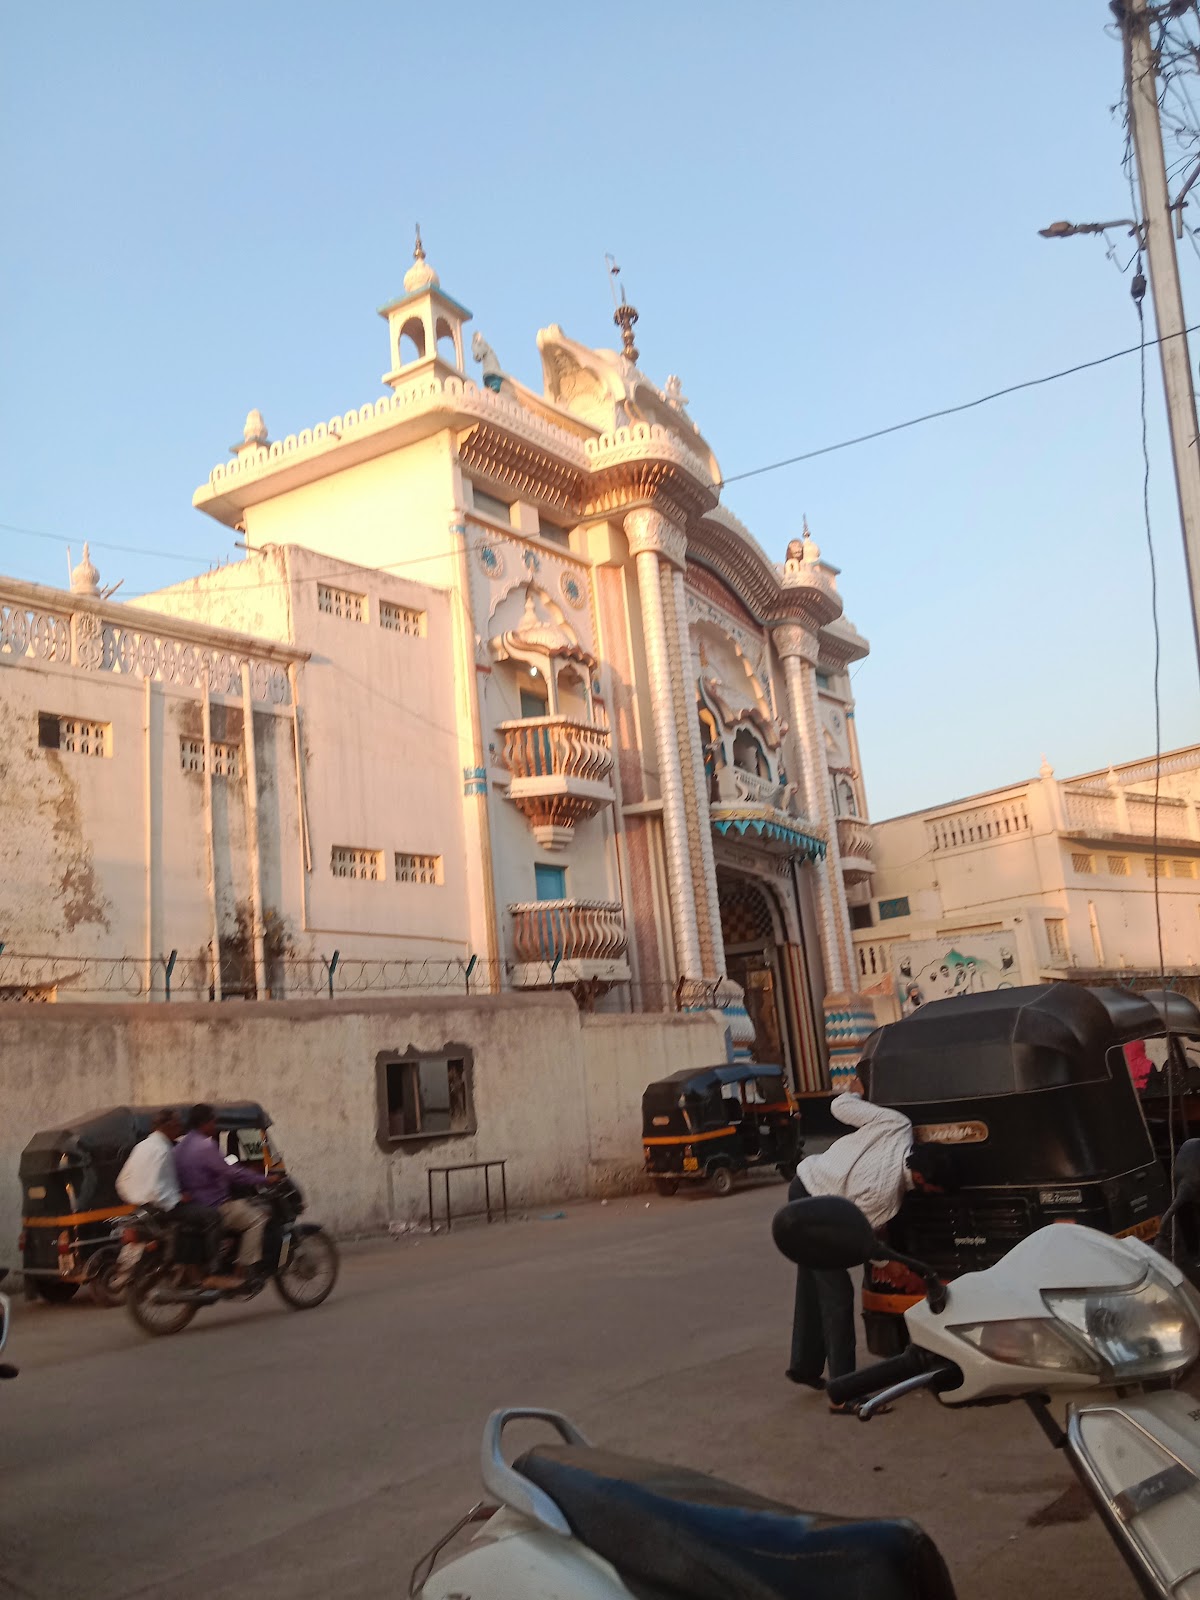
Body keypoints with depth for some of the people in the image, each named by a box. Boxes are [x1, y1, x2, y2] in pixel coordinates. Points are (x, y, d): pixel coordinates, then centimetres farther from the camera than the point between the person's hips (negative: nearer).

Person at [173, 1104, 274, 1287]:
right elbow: (231, 1172, -21)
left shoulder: (180, 1147, 11)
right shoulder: (205, 1146, -19)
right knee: (257, 1218, -11)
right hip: (214, 1208, -10)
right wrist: (264, 1180, -12)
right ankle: (239, 1276, -13)